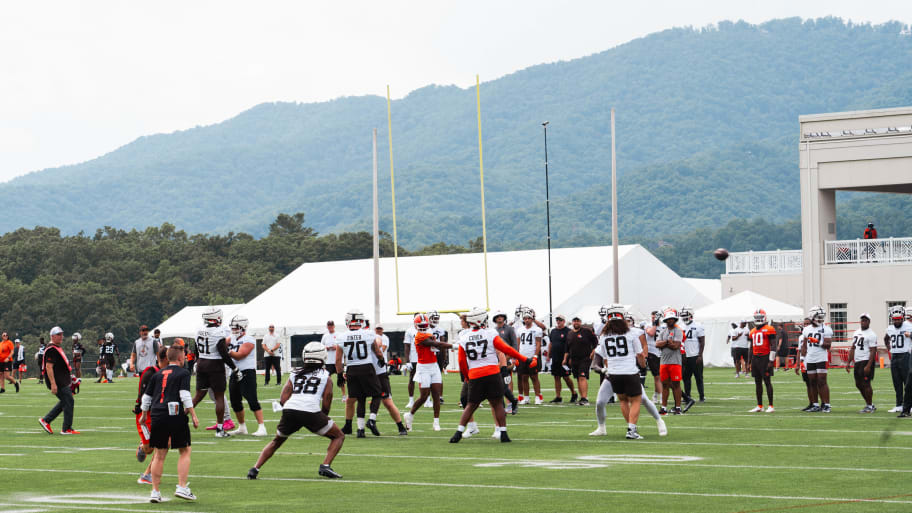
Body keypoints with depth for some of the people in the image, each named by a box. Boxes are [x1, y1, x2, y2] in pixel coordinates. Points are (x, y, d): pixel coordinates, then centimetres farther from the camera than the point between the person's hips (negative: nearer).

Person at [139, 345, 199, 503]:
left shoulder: (158, 374, 17)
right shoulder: (183, 373, 1)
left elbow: (147, 397, 19)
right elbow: (185, 395, -11)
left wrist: (144, 415, 32)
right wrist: (193, 415, -9)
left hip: (157, 417, 5)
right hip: (175, 415, -5)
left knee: (159, 454, 11)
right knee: (185, 451, 7)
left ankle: (155, 491, 8)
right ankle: (182, 487, -5)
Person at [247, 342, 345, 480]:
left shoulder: (294, 374, 24)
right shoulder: (326, 377, 17)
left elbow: (283, 400, 16)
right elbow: (326, 405, 8)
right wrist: (324, 417, 28)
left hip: (289, 411, 3)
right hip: (311, 412, -3)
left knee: (277, 441, 30)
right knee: (339, 436, 18)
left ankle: (255, 468, 16)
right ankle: (325, 466, -2)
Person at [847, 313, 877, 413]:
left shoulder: (871, 335, -10)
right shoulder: (856, 333, 15)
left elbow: (873, 351, -15)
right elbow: (853, 349, 22)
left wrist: (868, 366, -22)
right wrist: (848, 362, 17)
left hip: (866, 361, -9)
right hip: (857, 362, 9)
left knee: (865, 384, -7)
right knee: (858, 384, 10)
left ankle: (869, 406, 3)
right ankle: (870, 405, 21)